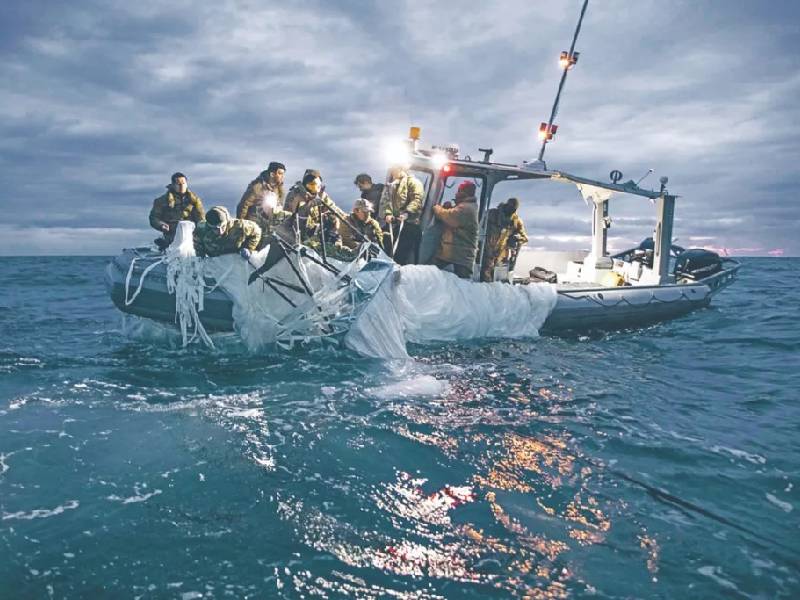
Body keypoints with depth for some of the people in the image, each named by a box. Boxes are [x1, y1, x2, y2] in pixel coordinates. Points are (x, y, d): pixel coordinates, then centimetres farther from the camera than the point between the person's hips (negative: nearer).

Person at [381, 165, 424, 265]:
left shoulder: (413, 182, 2)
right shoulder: (390, 186, 24)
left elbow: (417, 199, -12)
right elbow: (385, 201, 13)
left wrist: (407, 212, -26)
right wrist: (387, 213, -7)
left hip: (409, 223, -7)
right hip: (393, 223, 7)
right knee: (392, 253, 8)